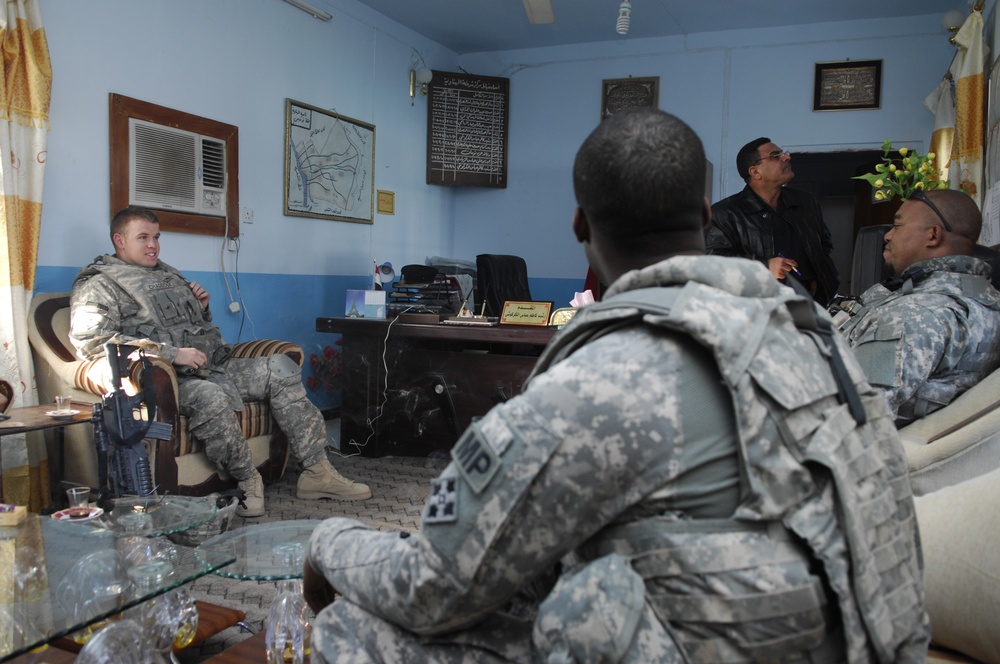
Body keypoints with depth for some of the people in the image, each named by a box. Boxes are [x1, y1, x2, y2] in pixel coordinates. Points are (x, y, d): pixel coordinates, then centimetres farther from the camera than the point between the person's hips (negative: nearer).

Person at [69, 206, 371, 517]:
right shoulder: (99, 286, 2)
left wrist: (203, 309, 11)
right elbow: (93, 342, -17)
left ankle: (317, 471, -10)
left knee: (281, 368, -6)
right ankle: (247, 481, -19)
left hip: (212, 365, 8)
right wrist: (172, 353, -22)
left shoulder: (167, 275, 27)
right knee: (210, 397, -39)